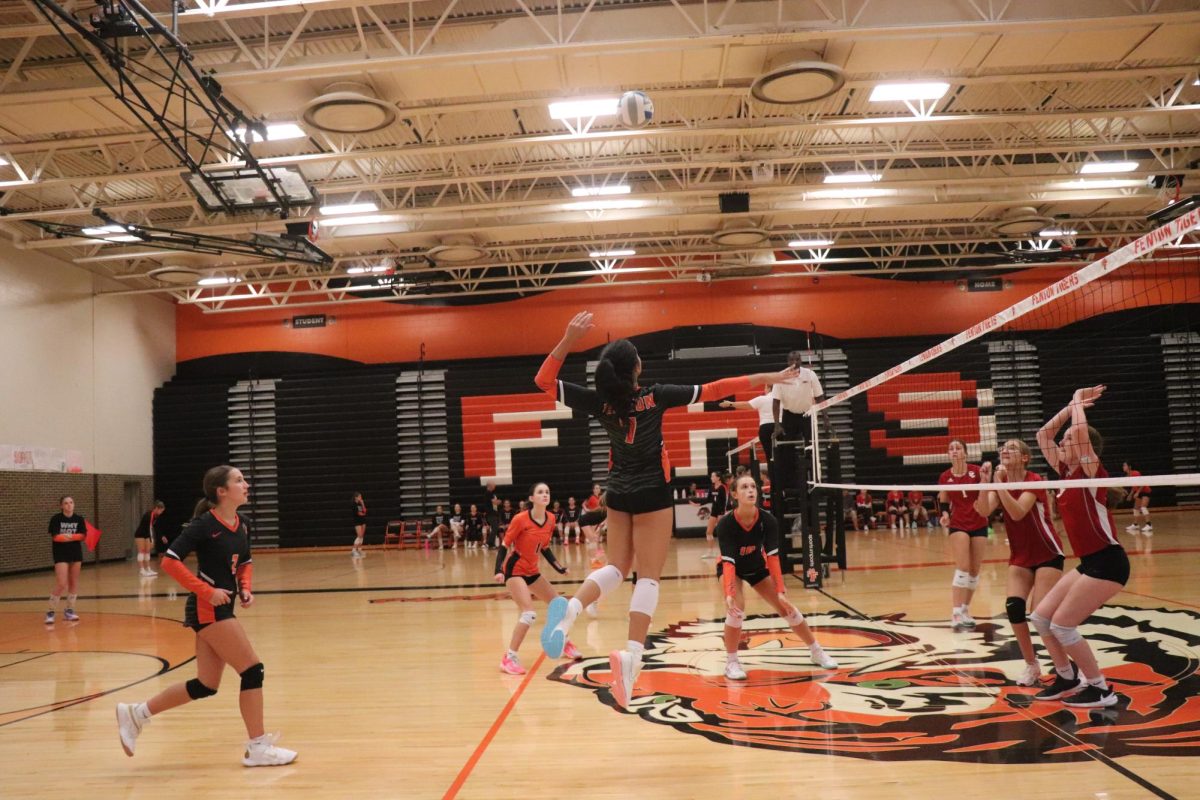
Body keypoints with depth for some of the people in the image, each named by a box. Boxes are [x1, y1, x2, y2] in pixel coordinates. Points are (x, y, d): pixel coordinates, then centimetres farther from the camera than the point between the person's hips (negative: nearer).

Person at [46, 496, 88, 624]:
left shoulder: (79, 519, 1)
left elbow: (83, 535, -2)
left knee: (74, 583, 9)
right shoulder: (56, 519, -8)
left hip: (76, 552, 4)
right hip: (60, 553, -4)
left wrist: (70, 536, -18)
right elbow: (54, 536, -13)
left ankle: (69, 611, 21)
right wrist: (74, 536, -24)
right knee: (61, 584, -12)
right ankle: (50, 612, 2)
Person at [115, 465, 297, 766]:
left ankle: (136, 713, 27)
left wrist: (246, 589, 1)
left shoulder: (241, 526, 8)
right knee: (253, 670, -8)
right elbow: (170, 561, -19)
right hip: (208, 609, -9)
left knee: (206, 686, 13)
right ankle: (258, 748, 2)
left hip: (222, 609, 9)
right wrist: (207, 591, -21)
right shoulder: (204, 524, -15)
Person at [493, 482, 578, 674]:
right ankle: (509, 658, -14)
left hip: (532, 571, 7)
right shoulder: (520, 519, -19)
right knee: (529, 613, -23)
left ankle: (564, 645, 38)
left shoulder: (551, 519, -1)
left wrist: (559, 568, 11)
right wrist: (499, 570, -26)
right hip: (514, 570, -7)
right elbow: (504, 545, -14)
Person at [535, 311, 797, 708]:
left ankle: (570, 608, -14)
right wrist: (767, 378, -2)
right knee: (648, 575, -3)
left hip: (618, 492, 4)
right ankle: (632, 653, -18)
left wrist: (567, 340, -14)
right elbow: (712, 391, -9)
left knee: (616, 567, 14)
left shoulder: (599, 401, -7)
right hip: (652, 493, -3)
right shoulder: (655, 395, -12)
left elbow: (544, 381, -4)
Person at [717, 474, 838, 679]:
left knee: (786, 607, -2)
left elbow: (772, 557, -27)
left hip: (758, 567, 3)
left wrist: (780, 591, -36)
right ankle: (731, 662, -11)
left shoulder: (768, 521, -26)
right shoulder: (725, 524, -32)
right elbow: (728, 561, -37)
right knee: (736, 607, -28)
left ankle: (817, 652, 19)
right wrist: (729, 594, -50)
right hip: (732, 568, -3)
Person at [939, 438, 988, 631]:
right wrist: (944, 515, -10)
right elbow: (943, 503, 9)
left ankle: (965, 610, 19)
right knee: (963, 568, -14)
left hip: (979, 524, 1)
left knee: (974, 570, 6)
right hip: (958, 525, -1)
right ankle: (956, 613, -12)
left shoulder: (976, 470, -5)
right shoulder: (945, 477, -1)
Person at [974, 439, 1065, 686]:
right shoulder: (1000, 481, 2)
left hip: (1047, 555, -5)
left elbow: (1017, 513, -30)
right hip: (1020, 557, 5)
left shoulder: (1034, 481, -15)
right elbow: (984, 511, -17)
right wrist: (985, 482, -28)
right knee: (1013, 607, -11)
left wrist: (999, 484, -34)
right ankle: (1032, 666, 6)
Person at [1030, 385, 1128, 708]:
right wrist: (1071, 405, 12)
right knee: (1040, 617, 7)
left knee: (1062, 625, -8)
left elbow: (1080, 431, -28)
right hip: (1089, 562, 8)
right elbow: (1043, 435, 16)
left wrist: (1078, 402, -10)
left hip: (1107, 562, -8)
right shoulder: (1067, 473, 9)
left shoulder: (1092, 472, -11)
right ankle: (1067, 677, 24)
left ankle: (1100, 689, 7)